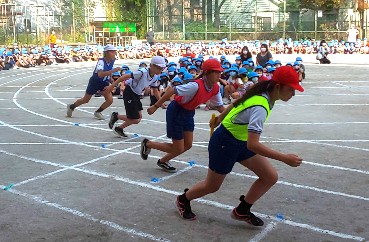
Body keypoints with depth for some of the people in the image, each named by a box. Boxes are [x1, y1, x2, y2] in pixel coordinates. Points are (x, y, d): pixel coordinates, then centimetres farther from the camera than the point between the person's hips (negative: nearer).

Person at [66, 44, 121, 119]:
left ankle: (97, 112, 14)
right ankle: (71, 107, 40)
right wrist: (113, 70, -52)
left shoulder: (112, 61, -9)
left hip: (104, 83, 5)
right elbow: (100, 74, -46)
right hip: (95, 82, -5)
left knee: (110, 100, -11)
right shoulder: (101, 61, -29)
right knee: (85, 100, 12)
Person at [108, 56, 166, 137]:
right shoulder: (142, 72, -28)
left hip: (137, 95, 9)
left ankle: (119, 129, 25)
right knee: (135, 120, -7)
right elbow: (124, 77, -26)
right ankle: (116, 116, 15)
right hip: (129, 93, -9)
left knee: (139, 117, 10)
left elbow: (155, 91, 13)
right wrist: (111, 86, -25)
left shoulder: (155, 77, -2)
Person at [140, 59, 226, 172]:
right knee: (178, 149, 0)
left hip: (188, 113, 8)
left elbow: (220, 106, 5)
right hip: (176, 112, -8)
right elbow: (171, 90, -29)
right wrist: (155, 106, -26)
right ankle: (147, 144, 21)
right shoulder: (196, 86, -32)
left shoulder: (215, 88, -8)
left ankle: (163, 161, 33)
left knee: (187, 145, 11)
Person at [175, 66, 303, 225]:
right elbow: (252, 144, -41)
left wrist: (220, 118, 25)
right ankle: (183, 199, 42)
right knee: (212, 187, 12)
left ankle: (242, 210, 18)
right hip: (225, 143, -8)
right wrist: (284, 158, -40)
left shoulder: (263, 93, -7)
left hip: (241, 142, 8)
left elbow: (236, 103, 10)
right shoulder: (260, 107, -34)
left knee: (271, 177, -1)